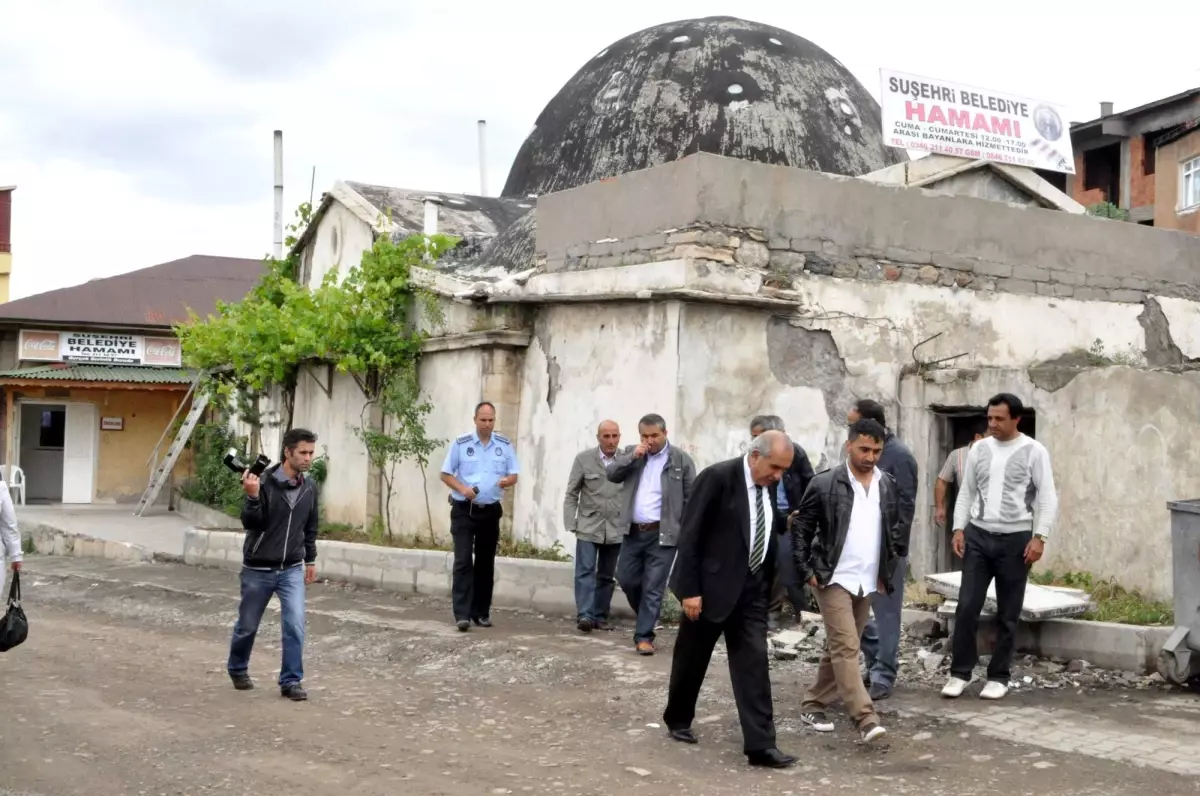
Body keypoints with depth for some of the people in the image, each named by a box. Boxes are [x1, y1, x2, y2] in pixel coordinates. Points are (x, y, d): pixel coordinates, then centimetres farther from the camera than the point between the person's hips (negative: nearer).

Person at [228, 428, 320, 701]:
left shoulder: (309, 487, 0)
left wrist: (310, 559, 18)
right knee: (247, 625, 13)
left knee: (295, 625, -10)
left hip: (292, 570, 3)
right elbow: (250, 524, -20)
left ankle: (291, 681, 3)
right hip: (258, 569, -3)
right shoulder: (264, 482, -16)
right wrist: (252, 496, -36)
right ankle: (238, 669, 38)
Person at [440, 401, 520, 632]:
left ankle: (482, 612, 18)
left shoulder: (505, 445, 4)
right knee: (463, 561, -10)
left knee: (486, 563, 9)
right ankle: (462, 614, -12)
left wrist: (506, 480, -19)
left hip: (491, 511, 3)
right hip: (464, 510, -3)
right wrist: (463, 489, -18)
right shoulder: (461, 444, -3)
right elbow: (446, 474, 0)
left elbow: (514, 475, 5)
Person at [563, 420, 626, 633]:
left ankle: (600, 616, 17)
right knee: (585, 571, -9)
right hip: (588, 526, -1)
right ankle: (585, 615, -13)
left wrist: (632, 523, 0)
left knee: (607, 575, 9)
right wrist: (570, 524, -4)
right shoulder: (583, 459, -1)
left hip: (616, 529, 1)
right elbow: (571, 494, 2)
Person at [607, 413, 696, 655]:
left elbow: (691, 498, -3)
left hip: (662, 534, -4)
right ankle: (647, 615, 35)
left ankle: (644, 635, 5)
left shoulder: (681, 460, -4)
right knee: (626, 579, 11)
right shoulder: (631, 453, 7)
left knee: (653, 587, -2)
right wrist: (632, 457, -15)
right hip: (633, 531, 4)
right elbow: (611, 475, -2)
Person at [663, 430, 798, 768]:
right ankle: (678, 719, 34)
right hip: (712, 585, -5)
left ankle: (760, 744, -3)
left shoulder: (769, 485, 3)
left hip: (751, 588, 5)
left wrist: (768, 585, 10)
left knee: (754, 663, -2)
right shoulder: (718, 477, -17)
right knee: (692, 659, 12)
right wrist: (690, 589, -17)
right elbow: (690, 535, -16)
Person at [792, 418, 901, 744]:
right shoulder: (824, 484, -10)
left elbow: (894, 531, 15)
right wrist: (806, 571, -9)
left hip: (867, 582, 6)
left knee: (838, 648, 13)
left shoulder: (888, 486, 5)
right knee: (846, 648, -11)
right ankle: (866, 718, -14)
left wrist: (887, 573, 11)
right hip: (834, 579, -5)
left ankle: (814, 704, 26)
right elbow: (801, 528, -5)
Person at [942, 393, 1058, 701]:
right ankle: (960, 672, 8)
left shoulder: (1034, 451, -4)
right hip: (978, 536, 3)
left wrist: (1039, 537, -15)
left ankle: (998, 677, 15)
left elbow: (1048, 497, -6)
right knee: (967, 607, -2)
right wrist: (959, 529, 2)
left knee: (1007, 614, 5)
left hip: (1015, 539, -3)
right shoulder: (979, 449, 7)